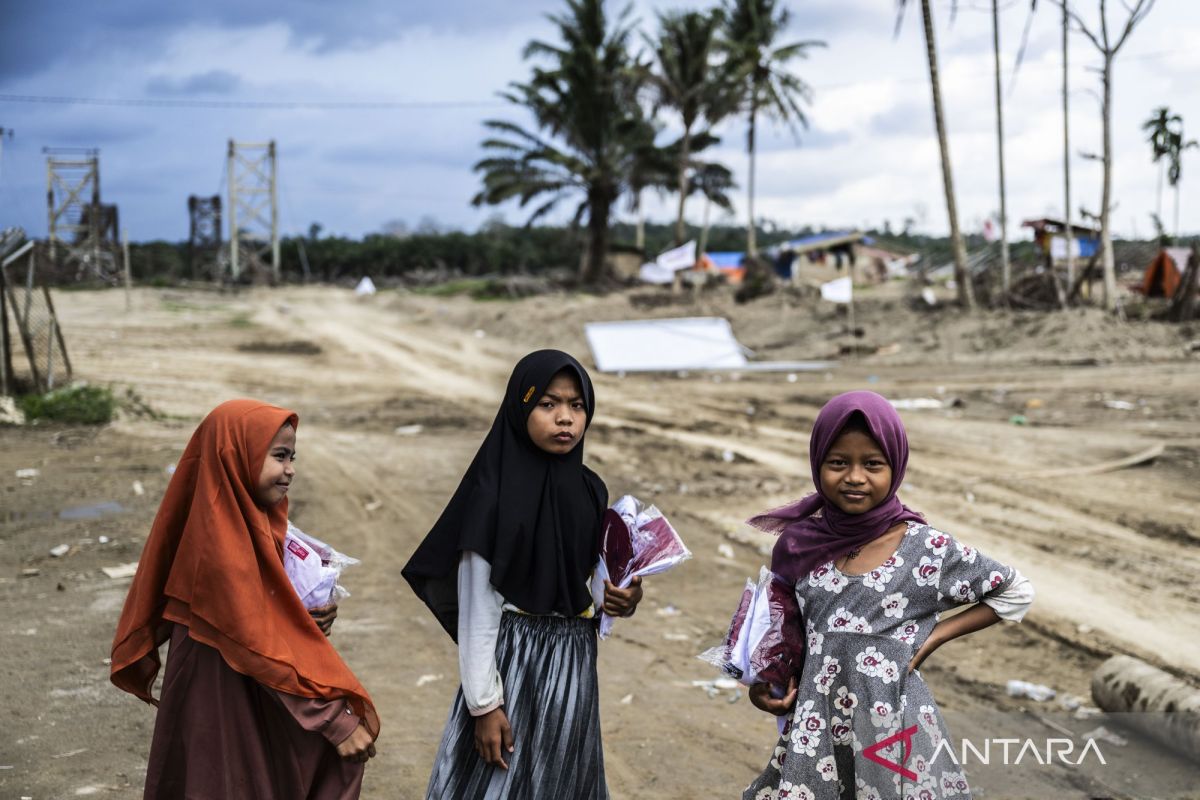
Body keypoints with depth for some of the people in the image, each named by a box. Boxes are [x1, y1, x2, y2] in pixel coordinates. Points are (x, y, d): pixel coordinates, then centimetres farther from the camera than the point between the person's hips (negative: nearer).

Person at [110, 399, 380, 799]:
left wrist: (309, 613, -3)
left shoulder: (251, 519, 1)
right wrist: (334, 720, -23)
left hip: (253, 695, 9)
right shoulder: (223, 542, -25)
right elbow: (261, 650, -25)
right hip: (224, 705, -9)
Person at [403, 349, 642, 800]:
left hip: (574, 663, 6)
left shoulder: (591, 490, 3)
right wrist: (485, 703, -15)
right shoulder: (494, 493, -14)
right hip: (511, 660, -6)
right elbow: (475, 611, -13)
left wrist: (621, 600, -7)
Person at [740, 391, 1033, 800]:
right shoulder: (799, 544, -2)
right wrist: (762, 686, -4)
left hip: (893, 726, -2)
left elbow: (1016, 592, 3)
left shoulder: (929, 548, -9)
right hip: (813, 731, 2)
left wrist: (934, 637, -5)